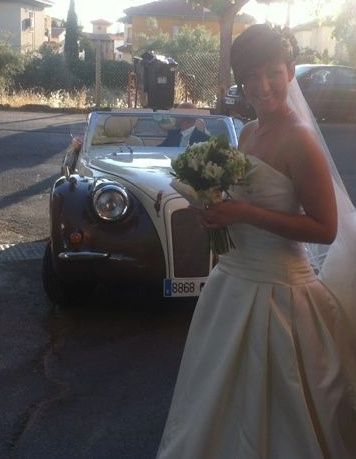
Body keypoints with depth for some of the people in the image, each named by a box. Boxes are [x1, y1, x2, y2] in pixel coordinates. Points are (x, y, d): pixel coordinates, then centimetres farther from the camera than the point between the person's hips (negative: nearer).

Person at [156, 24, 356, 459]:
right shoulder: (248, 132, 6)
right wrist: (217, 207, 0)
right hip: (233, 277, 8)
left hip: (274, 288, -8)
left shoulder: (299, 139, -18)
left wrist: (243, 213, -23)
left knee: (264, 408, 9)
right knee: (218, 395, 22)